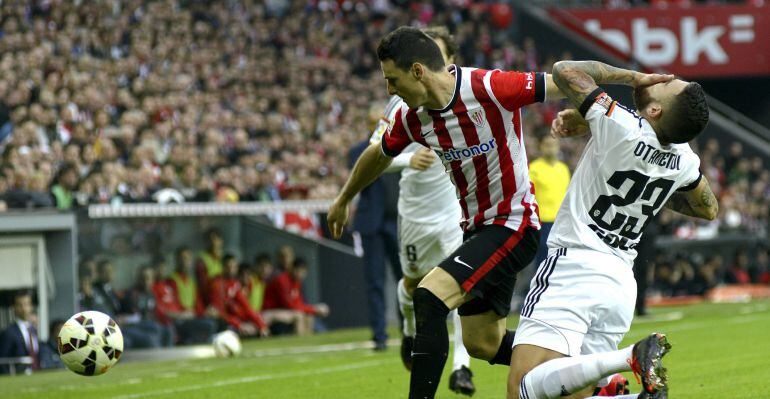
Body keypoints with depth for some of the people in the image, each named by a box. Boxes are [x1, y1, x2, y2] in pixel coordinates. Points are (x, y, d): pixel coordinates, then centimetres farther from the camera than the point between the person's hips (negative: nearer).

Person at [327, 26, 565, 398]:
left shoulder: (488, 88, -22)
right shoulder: (412, 117, 0)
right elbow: (379, 154, 20)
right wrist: (343, 200, 33)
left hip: (512, 224, -8)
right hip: (476, 226, 8)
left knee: (429, 298, -23)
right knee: (483, 344, 11)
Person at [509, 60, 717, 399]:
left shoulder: (623, 127, -17)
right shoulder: (683, 161, 3)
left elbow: (565, 71, -6)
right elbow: (707, 209, 25)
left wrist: (631, 76, 5)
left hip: (574, 268, -8)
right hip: (622, 284, 8)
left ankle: (632, 357, -29)